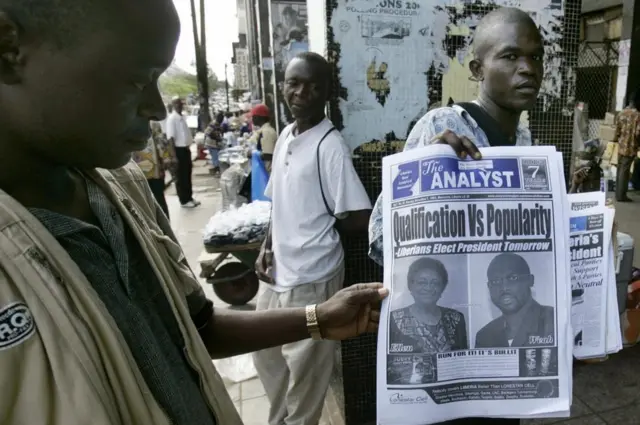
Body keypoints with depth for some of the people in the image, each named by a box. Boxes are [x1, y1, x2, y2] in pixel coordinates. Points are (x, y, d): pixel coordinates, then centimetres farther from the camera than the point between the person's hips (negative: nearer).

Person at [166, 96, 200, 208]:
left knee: (187, 175, 15)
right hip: (179, 150, -9)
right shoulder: (172, 118, -14)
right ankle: (184, 201, 9)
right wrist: (174, 154, -21)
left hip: (186, 149, 9)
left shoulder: (182, 118, 13)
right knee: (181, 177, 0)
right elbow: (171, 137, -18)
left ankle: (189, 198, 26)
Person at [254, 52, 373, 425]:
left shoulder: (330, 145, -18)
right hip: (279, 273, 9)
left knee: (305, 371, 11)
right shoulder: (285, 137, 7)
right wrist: (267, 247, 3)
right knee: (267, 354, 26)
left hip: (311, 279, -9)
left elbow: (360, 220, -20)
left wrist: (321, 226, -4)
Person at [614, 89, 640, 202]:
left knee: (620, 170, 13)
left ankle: (618, 193, 20)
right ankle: (621, 196, 3)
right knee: (625, 171, -2)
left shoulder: (621, 113, 5)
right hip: (630, 147, -6)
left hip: (621, 146, 6)